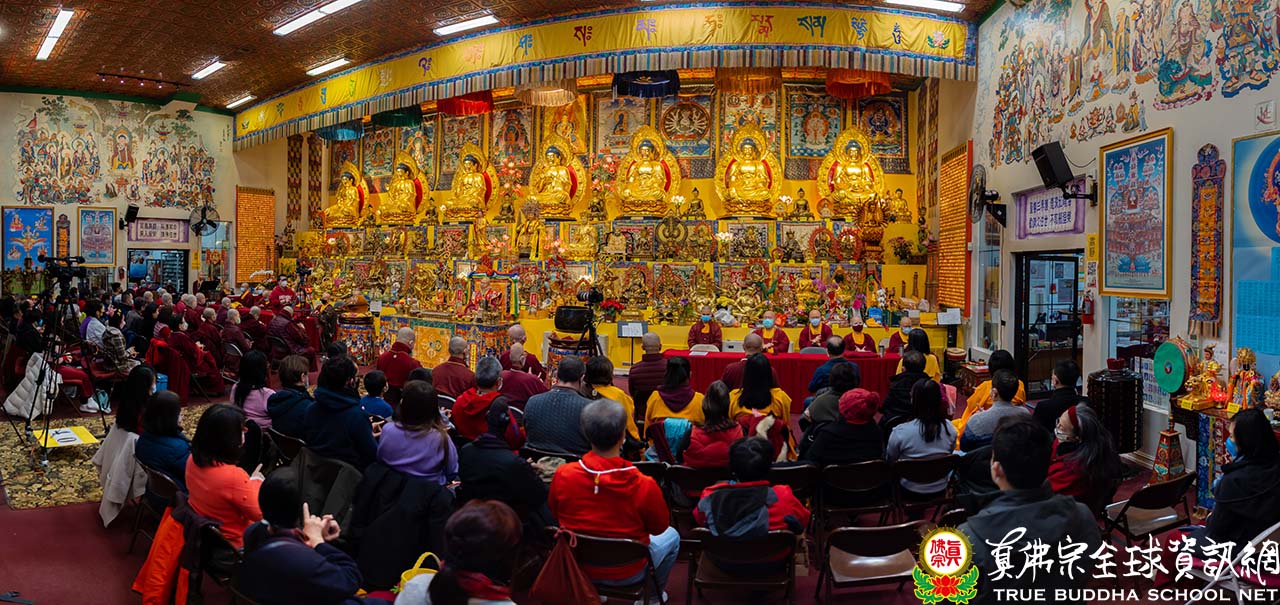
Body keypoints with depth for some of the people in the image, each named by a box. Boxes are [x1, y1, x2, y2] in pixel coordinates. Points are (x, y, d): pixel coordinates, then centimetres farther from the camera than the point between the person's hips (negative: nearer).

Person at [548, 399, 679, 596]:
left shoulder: (562, 475, -22)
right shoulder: (644, 485, -30)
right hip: (627, 575, -3)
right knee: (672, 536, 25)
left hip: (576, 567, 3)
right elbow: (659, 527, -11)